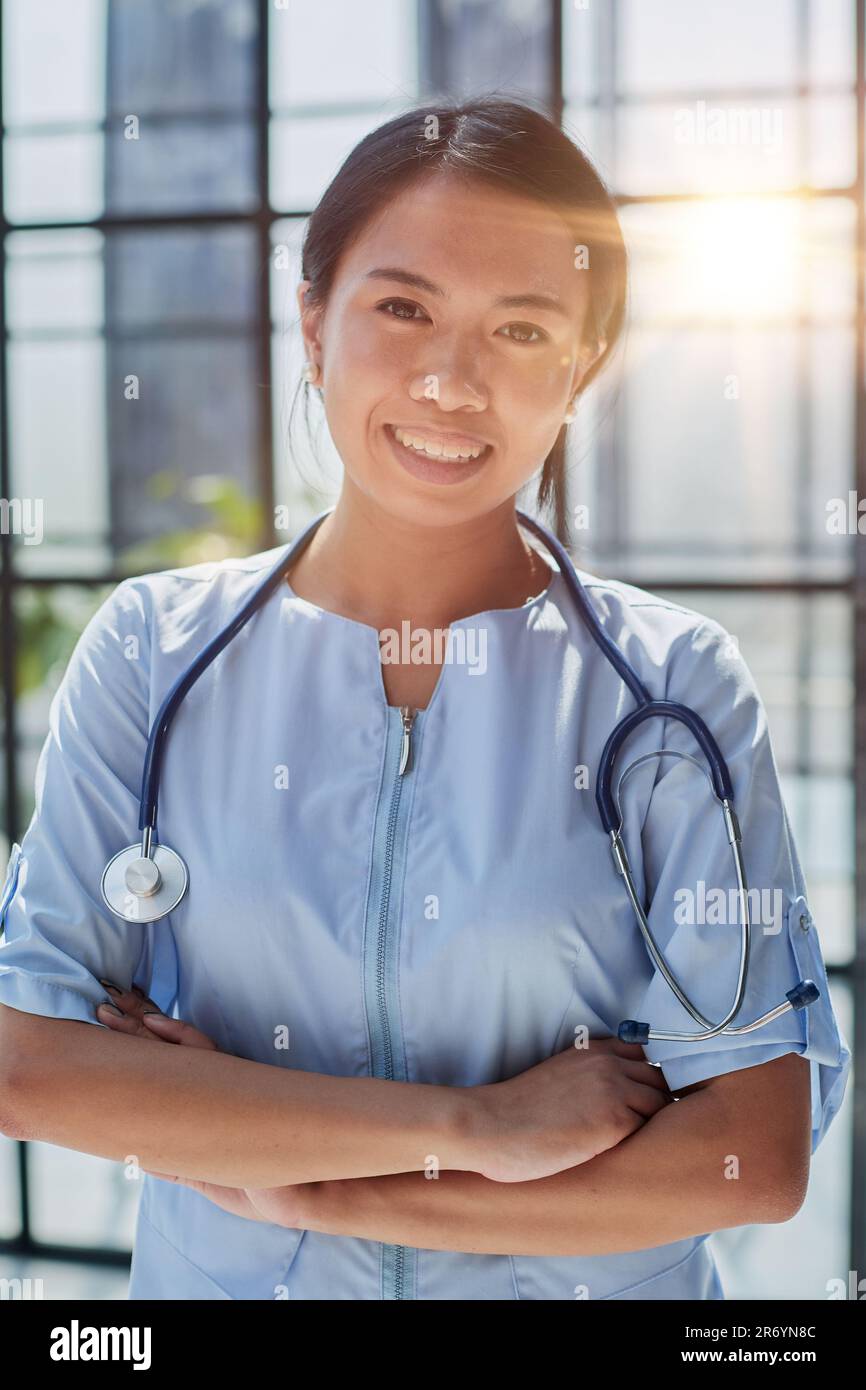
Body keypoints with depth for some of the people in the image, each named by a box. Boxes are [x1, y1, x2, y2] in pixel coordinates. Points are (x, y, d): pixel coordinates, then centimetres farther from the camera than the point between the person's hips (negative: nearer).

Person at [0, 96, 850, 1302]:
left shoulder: (676, 686, -13)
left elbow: (756, 1155, -17)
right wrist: (472, 1127, -22)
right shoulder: (153, 649, -9)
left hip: (593, 1282, -1)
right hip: (218, 1276, 1)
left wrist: (308, 1192, -19)